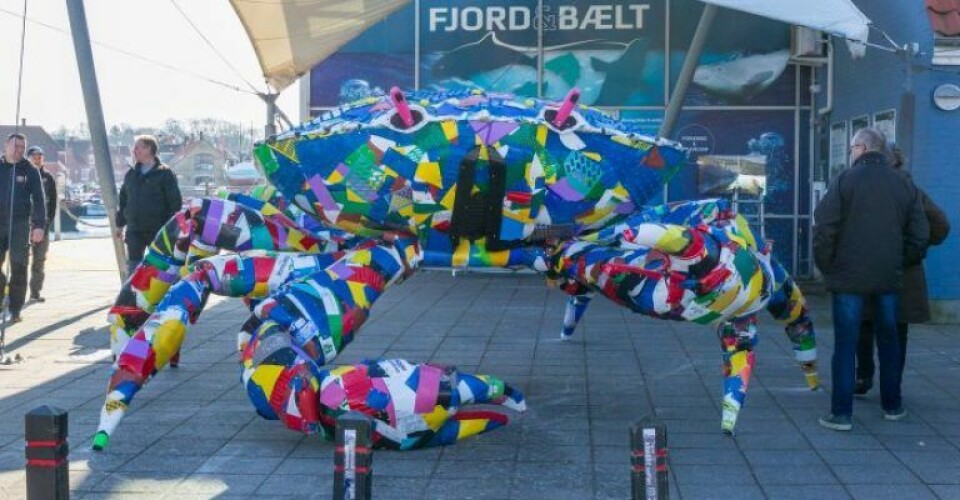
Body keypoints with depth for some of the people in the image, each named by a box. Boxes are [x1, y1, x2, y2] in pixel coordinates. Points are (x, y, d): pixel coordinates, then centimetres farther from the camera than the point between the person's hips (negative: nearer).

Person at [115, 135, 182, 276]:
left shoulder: (164, 174, -5)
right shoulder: (131, 174, 11)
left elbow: (175, 201, -7)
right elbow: (123, 200, 18)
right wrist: (120, 224, 16)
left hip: (158, 231, -4)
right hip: (134, 231, 4)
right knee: (133, 265, 4)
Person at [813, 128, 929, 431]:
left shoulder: (845, 180, -7)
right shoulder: (904, 184, 6)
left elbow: (824, 227, -12)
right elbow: (920, 234, 7)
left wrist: (825, 265, 0)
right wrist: (902, 263, 17)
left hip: (849, 277, -4)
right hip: (889, 278, 4)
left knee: (845, 344, 0)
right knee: (888, 340, 17)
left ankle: (841, 414, -1)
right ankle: (892, 406, 26)